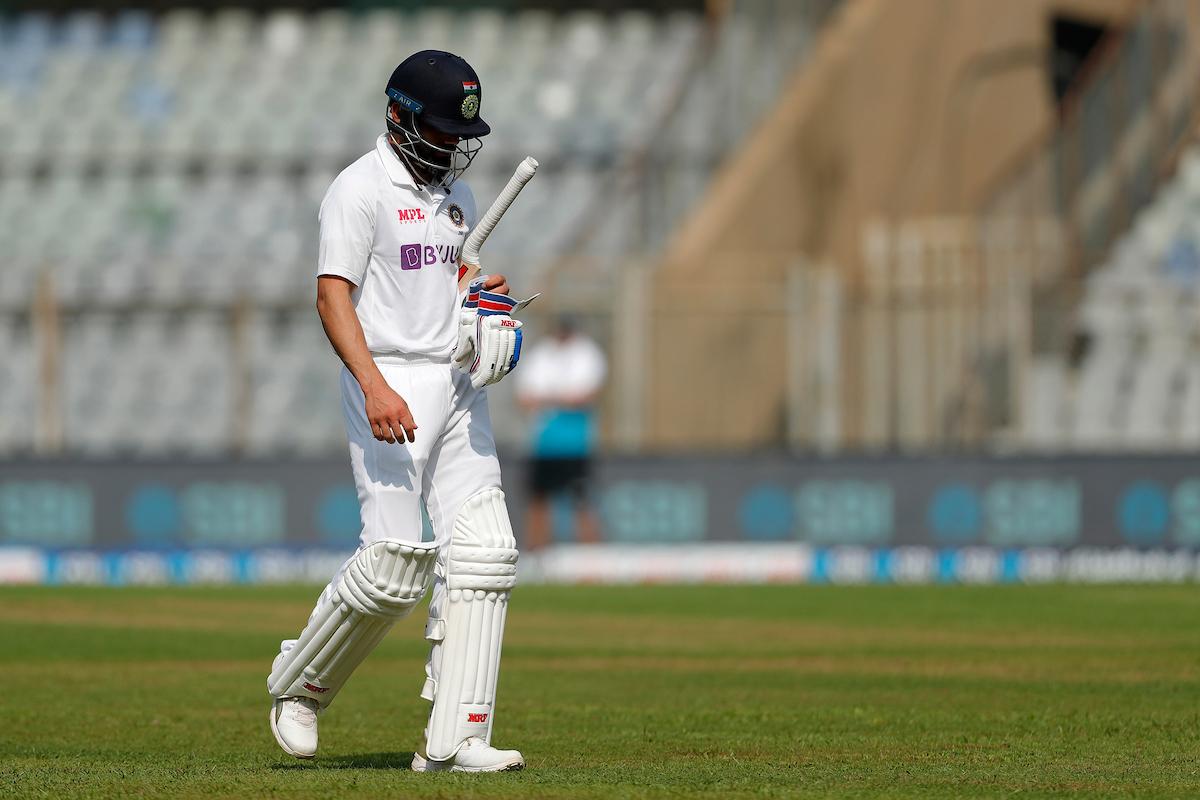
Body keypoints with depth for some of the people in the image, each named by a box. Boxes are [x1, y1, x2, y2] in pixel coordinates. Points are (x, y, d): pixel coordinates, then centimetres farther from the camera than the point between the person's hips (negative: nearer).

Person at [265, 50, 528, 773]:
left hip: (458, 383, 8)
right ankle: (298, 687, 13)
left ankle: (455, 739, -5)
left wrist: (485, 298, 6)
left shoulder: (456, 192, 17)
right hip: (389, 382, -8)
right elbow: (333, 296, -16)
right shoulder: (361, 190, -8)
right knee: (394, 566, -12)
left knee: (483, 552, -5)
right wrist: (375, 386, -27)